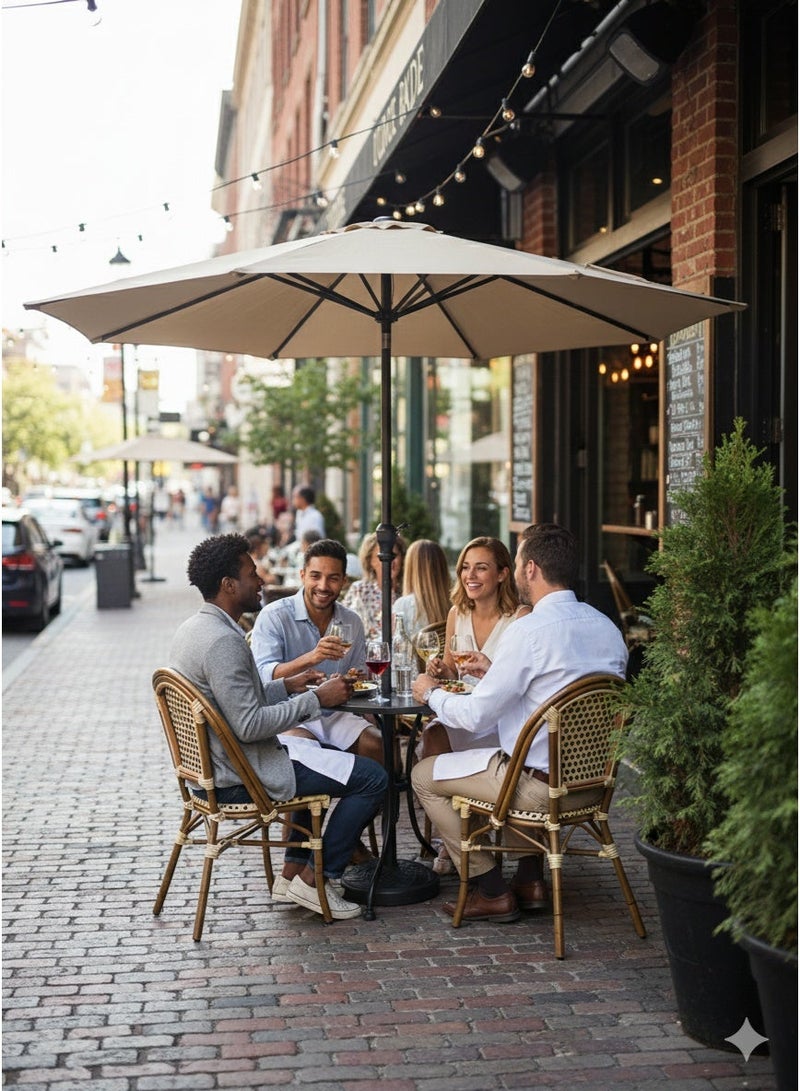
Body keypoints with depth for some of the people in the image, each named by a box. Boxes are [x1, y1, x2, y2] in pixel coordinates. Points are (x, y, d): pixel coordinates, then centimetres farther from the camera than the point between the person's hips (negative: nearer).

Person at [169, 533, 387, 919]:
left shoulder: (191, 629, 9)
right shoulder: (222, 642, -24)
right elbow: (249, 725, -27)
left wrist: (287, 686, 11)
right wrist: (316, 700, -20)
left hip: (209, 766, 11)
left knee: (316, 755, 32)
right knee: (372, 778, -7)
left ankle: (293, 870, 26)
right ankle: (316, 879, 3)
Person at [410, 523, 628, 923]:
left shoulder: (529, 630, -20)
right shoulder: (607, 627, 4)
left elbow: (476, 715, -17)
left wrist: (431, 694, 4)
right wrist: (493, 672, 24)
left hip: (540, 785, -8)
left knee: (424, 775, 10)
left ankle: (491, 892, 13)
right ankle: (530, 879, 31)